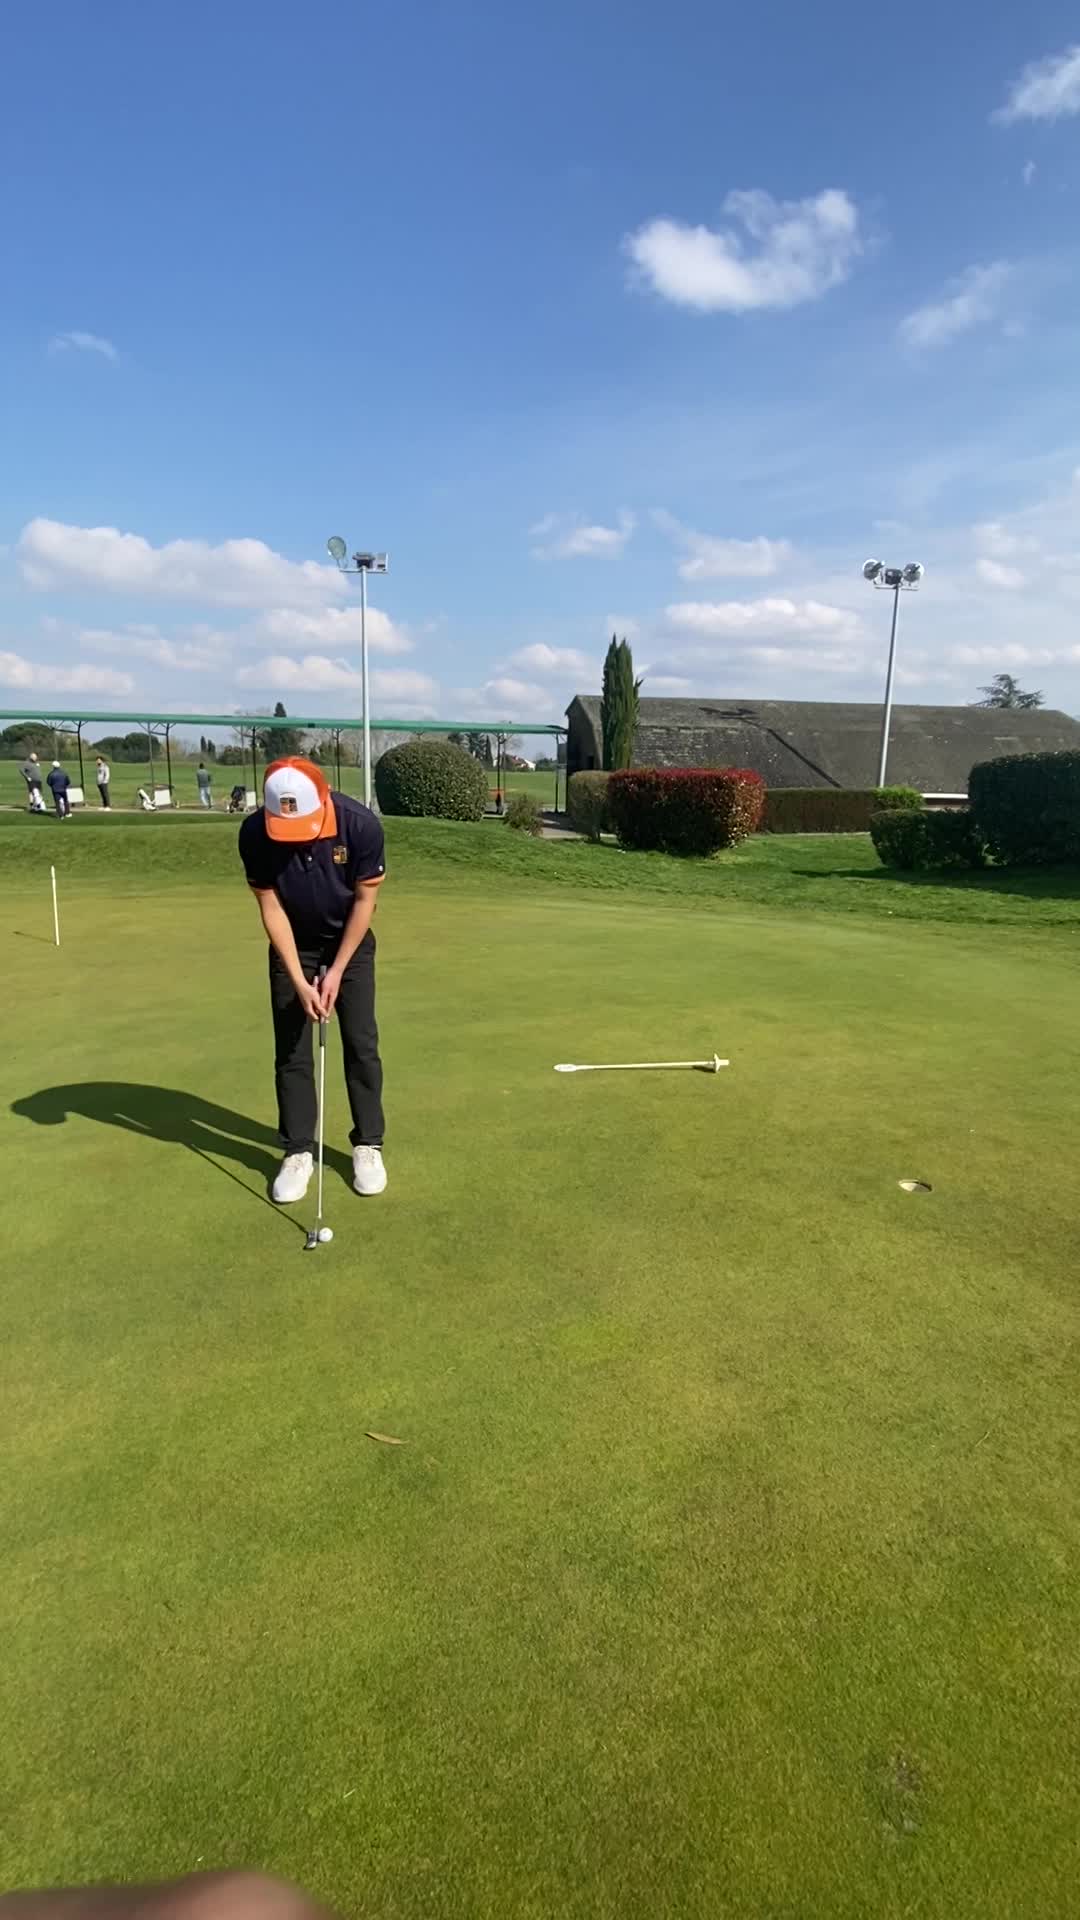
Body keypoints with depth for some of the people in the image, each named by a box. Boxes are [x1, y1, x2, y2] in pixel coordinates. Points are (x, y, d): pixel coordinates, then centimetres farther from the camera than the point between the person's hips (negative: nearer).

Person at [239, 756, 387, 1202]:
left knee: (361, 1045, 0)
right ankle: (298, 1151, 13)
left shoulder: (361, 825, -29)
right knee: (291, 1051, 1)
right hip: (292, 947, 1)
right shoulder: (255, 833, -26)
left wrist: (336, 972, -16)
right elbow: (272, 910, -18)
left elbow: (365, 901, -18)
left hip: (351, 943, 0)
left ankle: (368, 1145, 14)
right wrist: (300, 982, -21)